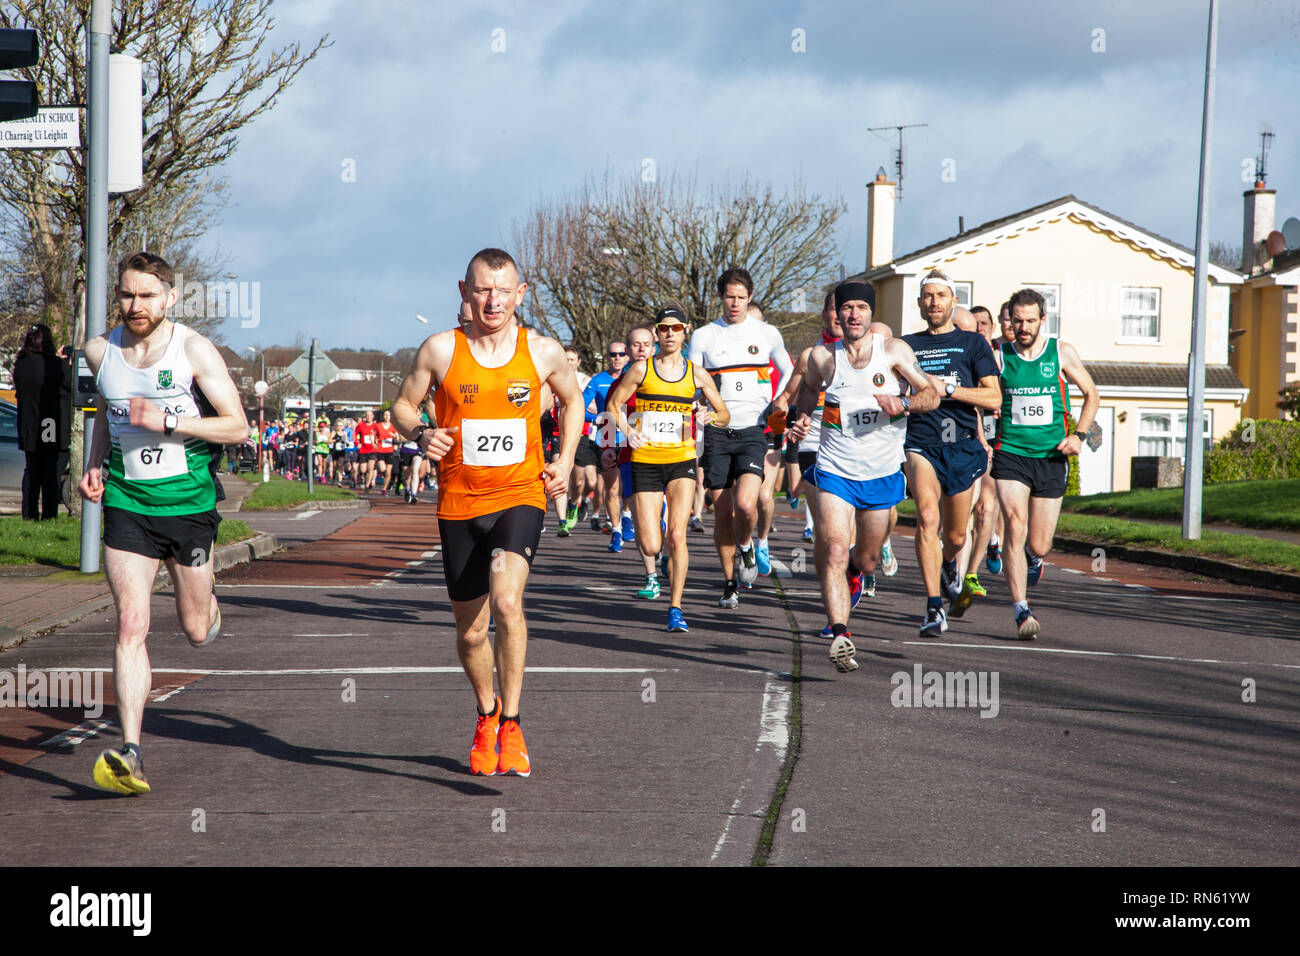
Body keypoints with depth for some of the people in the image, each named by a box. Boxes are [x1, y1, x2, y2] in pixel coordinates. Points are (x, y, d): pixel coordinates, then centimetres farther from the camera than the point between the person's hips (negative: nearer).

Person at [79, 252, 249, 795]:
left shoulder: (194, 351, -8)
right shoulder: (100, 351, 3)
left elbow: (238, 427, -9)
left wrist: (167, 422, -19)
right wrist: (94, 465, 9)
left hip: (189, 503, -1)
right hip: (126, 504, 1)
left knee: (197, 632, 10)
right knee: (131, 625, -13)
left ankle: (209, 605, 49)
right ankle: (130, 754, -16)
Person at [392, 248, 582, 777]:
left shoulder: (543, 351, -1)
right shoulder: (440, 350, -5)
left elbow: (573, 400, 18)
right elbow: (402, 406, 8)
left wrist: (564, 460, 6)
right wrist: (420, 434, -13)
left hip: (521, 496, -1)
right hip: (459, 503, 1)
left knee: (506, 601, -26)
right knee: (470, 631, 10)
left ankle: (511, 723, -12)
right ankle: (486, 713, 39)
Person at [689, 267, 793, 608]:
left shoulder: (767, 334, 6)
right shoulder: (703, 337, 6)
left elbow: (790, 376, 18)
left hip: (753, 431, -1)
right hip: (717, 431, 1)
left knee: (745, 504, -21)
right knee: (722, 511, 2)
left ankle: (746, 546, 12)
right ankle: (730, 583, 16)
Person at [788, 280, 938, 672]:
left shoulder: (893, 351, -5)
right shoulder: (822, 356, -1)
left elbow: (932, 394, -3)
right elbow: (808, 390, 20)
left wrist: (904, 404, -23)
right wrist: (802, 419, 0)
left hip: (882, 473, 1)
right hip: (835, 471, -1)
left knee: (866, 561, 15)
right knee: (834, 552, -20)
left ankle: (852, 572, 52)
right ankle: (840, 636, -24)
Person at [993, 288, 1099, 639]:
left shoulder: (1062, 353, 2)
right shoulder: (999, 356, 1)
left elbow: (1092, 395, 11)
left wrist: (1079, 435, -3)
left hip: (1051, 457, 1)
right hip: (1010, 455, -1)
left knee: (1038, 547, 4)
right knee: (1015, 528, -21)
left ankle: (1032, 557, 44)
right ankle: (1021, 611, -20)